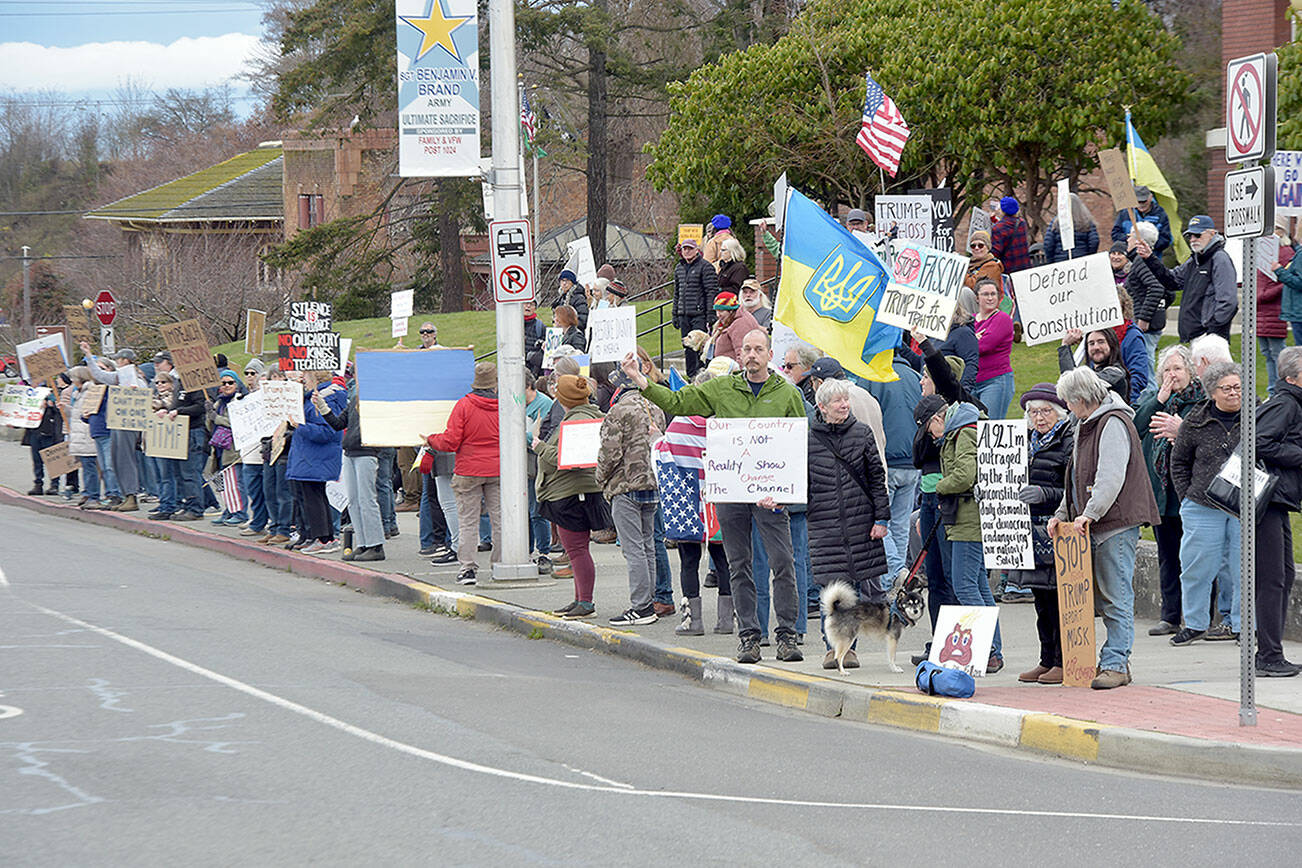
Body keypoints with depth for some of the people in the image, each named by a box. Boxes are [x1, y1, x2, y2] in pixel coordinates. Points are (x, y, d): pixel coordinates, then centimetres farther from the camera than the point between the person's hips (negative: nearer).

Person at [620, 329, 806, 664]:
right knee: (739, 564, 6)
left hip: (770, 493, -2)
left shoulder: (787, 394, 5)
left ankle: (787, 634, -2)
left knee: (783, 562, -8)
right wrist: (640, 380, 0)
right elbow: (676, 402, 12)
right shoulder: (721, 390, 10)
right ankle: (748, 634, 12)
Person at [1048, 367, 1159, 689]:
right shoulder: (1087, 425, 22)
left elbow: (1111, 477, -20)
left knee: (1116, 596, -8)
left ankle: (1115, 664, -9)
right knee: (1102, 598, 9)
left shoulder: (1114, 424, -10)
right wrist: (1062, 514, 16)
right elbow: (1079, 476, 27)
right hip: (1093, 524, 10)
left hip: (1117, 523, -10)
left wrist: (1089, 514, -22)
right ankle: (1116, 660, 12)